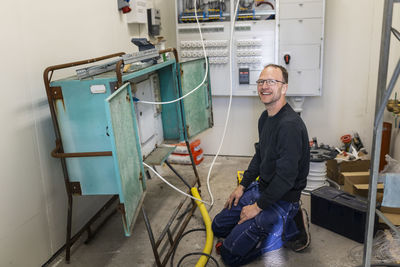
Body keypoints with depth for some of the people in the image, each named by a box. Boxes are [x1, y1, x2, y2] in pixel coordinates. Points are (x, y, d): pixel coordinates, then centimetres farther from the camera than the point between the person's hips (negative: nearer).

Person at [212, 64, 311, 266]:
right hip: (261, 188, 10)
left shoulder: (290, 125, -27)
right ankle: (284, 222, 16)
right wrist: (242, 186, 12)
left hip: (282, 199, -9)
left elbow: (286, 177, -28)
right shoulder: (265, 117, 5)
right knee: (219, 226, 18)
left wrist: (258, 206, -18)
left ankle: (290, 227, 2)